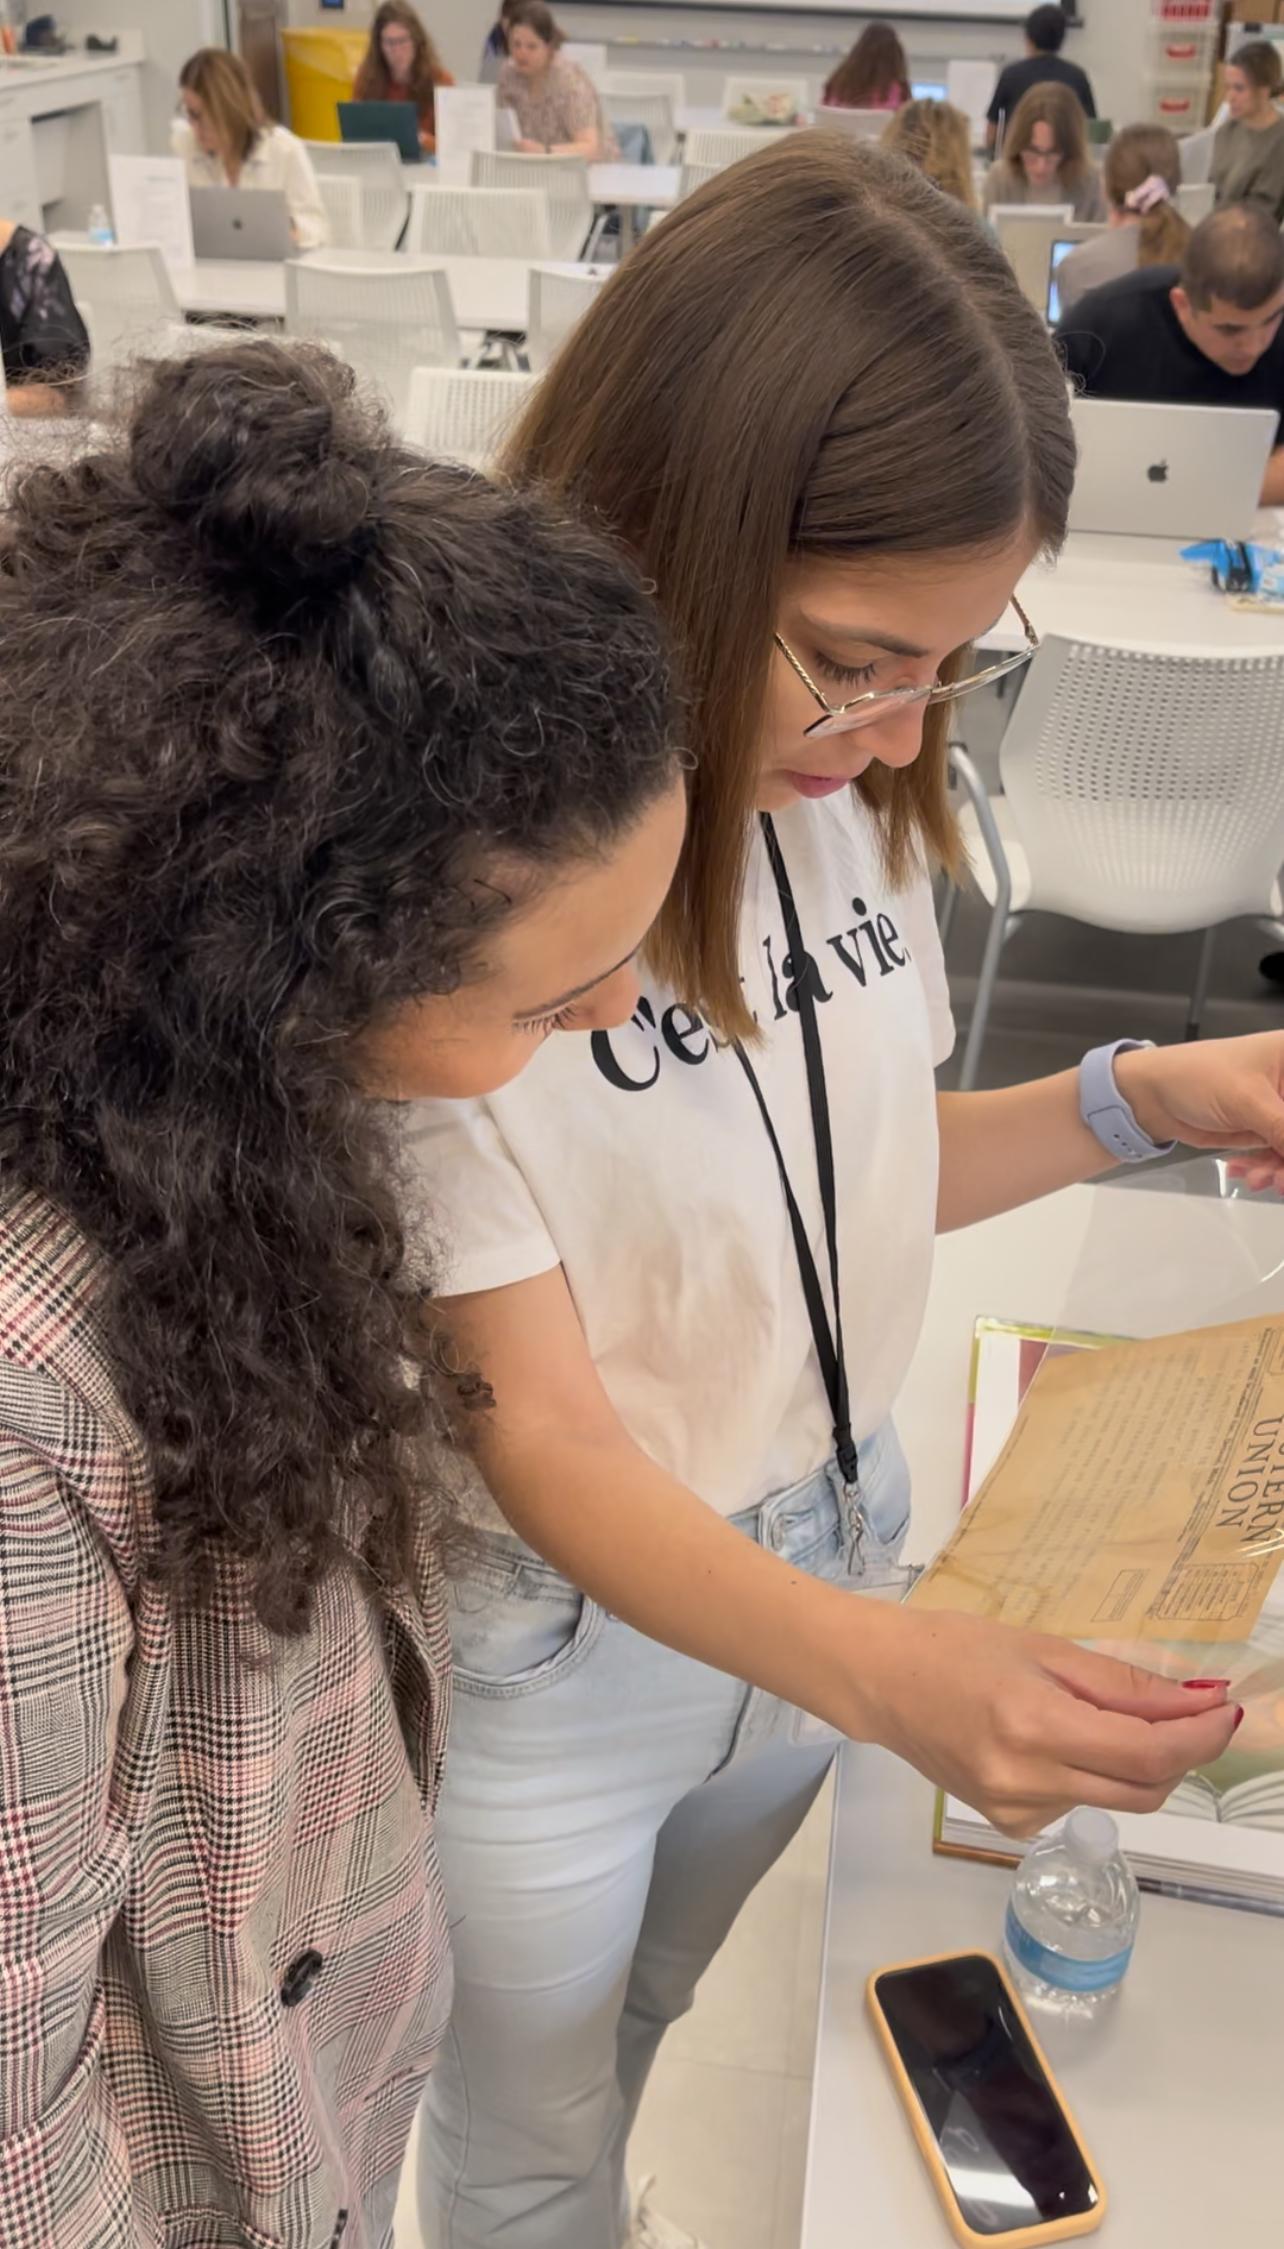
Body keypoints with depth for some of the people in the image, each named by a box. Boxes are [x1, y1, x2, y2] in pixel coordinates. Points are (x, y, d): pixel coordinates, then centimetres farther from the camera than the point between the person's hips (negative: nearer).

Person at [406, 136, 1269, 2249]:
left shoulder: (843, 792, -10)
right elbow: (539, 1433, -26)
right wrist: (887, 1673, -40)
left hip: (831, 1563, 6)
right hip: (562, 1655, -5)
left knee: (652, 2018, 33)